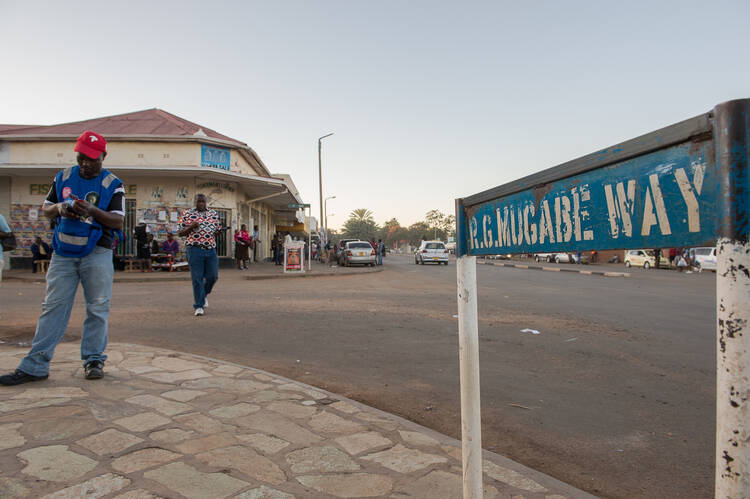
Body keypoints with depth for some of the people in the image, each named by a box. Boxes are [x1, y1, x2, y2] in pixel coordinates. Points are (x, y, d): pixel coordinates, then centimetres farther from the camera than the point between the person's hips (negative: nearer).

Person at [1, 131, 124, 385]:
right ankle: (35, 365, 6)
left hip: (97, 254, -3)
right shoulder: (63, 177, 11)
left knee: (97, 308, 1)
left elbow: (117, 221, -8)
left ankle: (94, 359, 12)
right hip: (63, 252, 3)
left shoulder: (113, 185, -1)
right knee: (53, 307, 2)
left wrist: (92, 211, -25)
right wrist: (59, 208, -6)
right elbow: (46, 209, 17)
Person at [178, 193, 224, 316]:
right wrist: (191, 227, -14)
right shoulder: (187, 214, 4)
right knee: (197, 278, -3)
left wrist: (216, 232, -2)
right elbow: (180, 233, 4)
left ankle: (203, 295, 32)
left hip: (211, 250, 3)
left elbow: (218, 230, 22)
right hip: (195, 249, -3)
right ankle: (199, 306, 6)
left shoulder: (213, 214, 13)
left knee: (213, 276, 2)